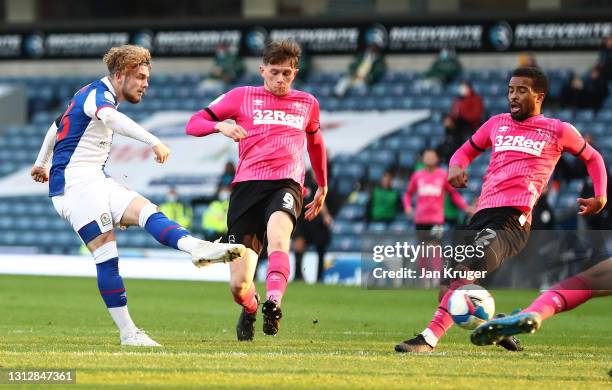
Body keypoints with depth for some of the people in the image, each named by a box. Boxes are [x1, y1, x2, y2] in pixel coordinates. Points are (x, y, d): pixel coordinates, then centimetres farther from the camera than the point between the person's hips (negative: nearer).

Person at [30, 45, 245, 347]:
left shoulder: (94, 95, 21)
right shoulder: (97, 93, -11)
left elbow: (57, 126, 36)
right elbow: (110, 118, -36)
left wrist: (41, 163, 52)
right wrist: (153, 142, -49)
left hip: (95, 182, 9)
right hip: (75, 183, -9)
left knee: (146, 210, -15)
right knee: (106, 254, -16)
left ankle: (196, 248, -41)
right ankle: (127, 333, -17)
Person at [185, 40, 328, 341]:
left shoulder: (307, 104, 20)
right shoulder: (243, 96, 12)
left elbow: (315, 142, 39)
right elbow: (193, 124, 10)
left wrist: (323, 186, 44)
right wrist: (221, 126, -10)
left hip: (286, 184, 0)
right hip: (247, 184, 0)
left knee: (277, 232, -38)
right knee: (238, 285, -8)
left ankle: (273, 303, -54)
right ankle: (250, 309, 27)